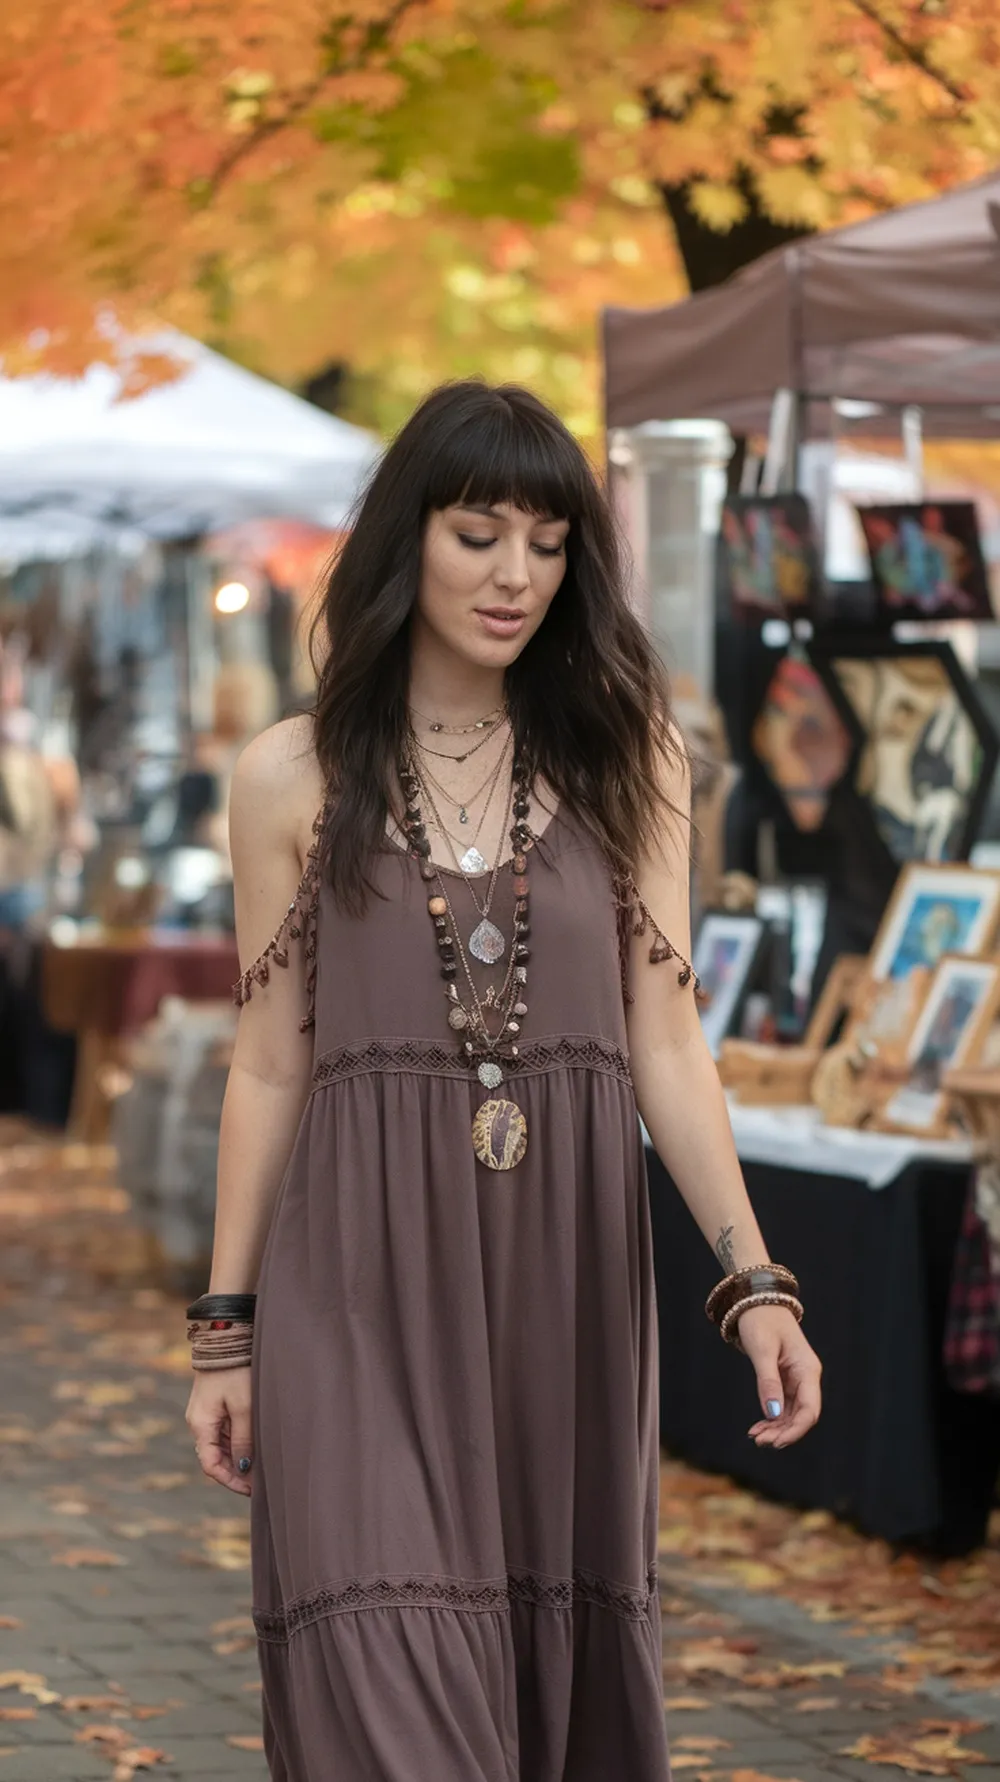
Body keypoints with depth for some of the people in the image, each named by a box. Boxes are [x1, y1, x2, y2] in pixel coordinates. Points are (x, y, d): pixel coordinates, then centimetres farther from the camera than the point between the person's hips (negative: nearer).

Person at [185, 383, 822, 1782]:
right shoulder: (294, 778, 3)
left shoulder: (621, 761, 6)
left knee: (563, 1661, 7)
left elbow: (665, 1044, 3)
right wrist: (225, 1327, 6)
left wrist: (755, 1282, -7)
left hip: (564, 1276, 2)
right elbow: (269, 1066, 6)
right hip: (364, 1291, -2)